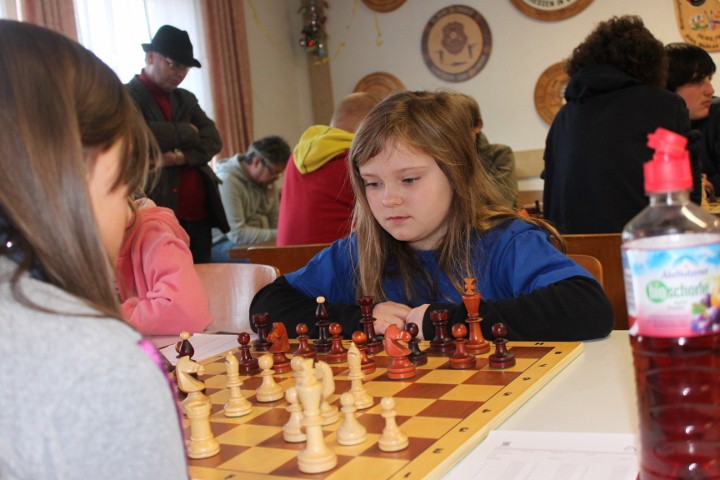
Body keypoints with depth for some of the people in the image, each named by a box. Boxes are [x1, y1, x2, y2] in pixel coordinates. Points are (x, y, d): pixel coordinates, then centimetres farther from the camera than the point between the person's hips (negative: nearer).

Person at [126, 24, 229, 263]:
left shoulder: (186, 99, 19)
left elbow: (213, 141, 7)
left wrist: (183, 157, -12)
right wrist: (186, 131, -5)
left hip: (200, 217, 7)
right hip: (159, 214, -6)